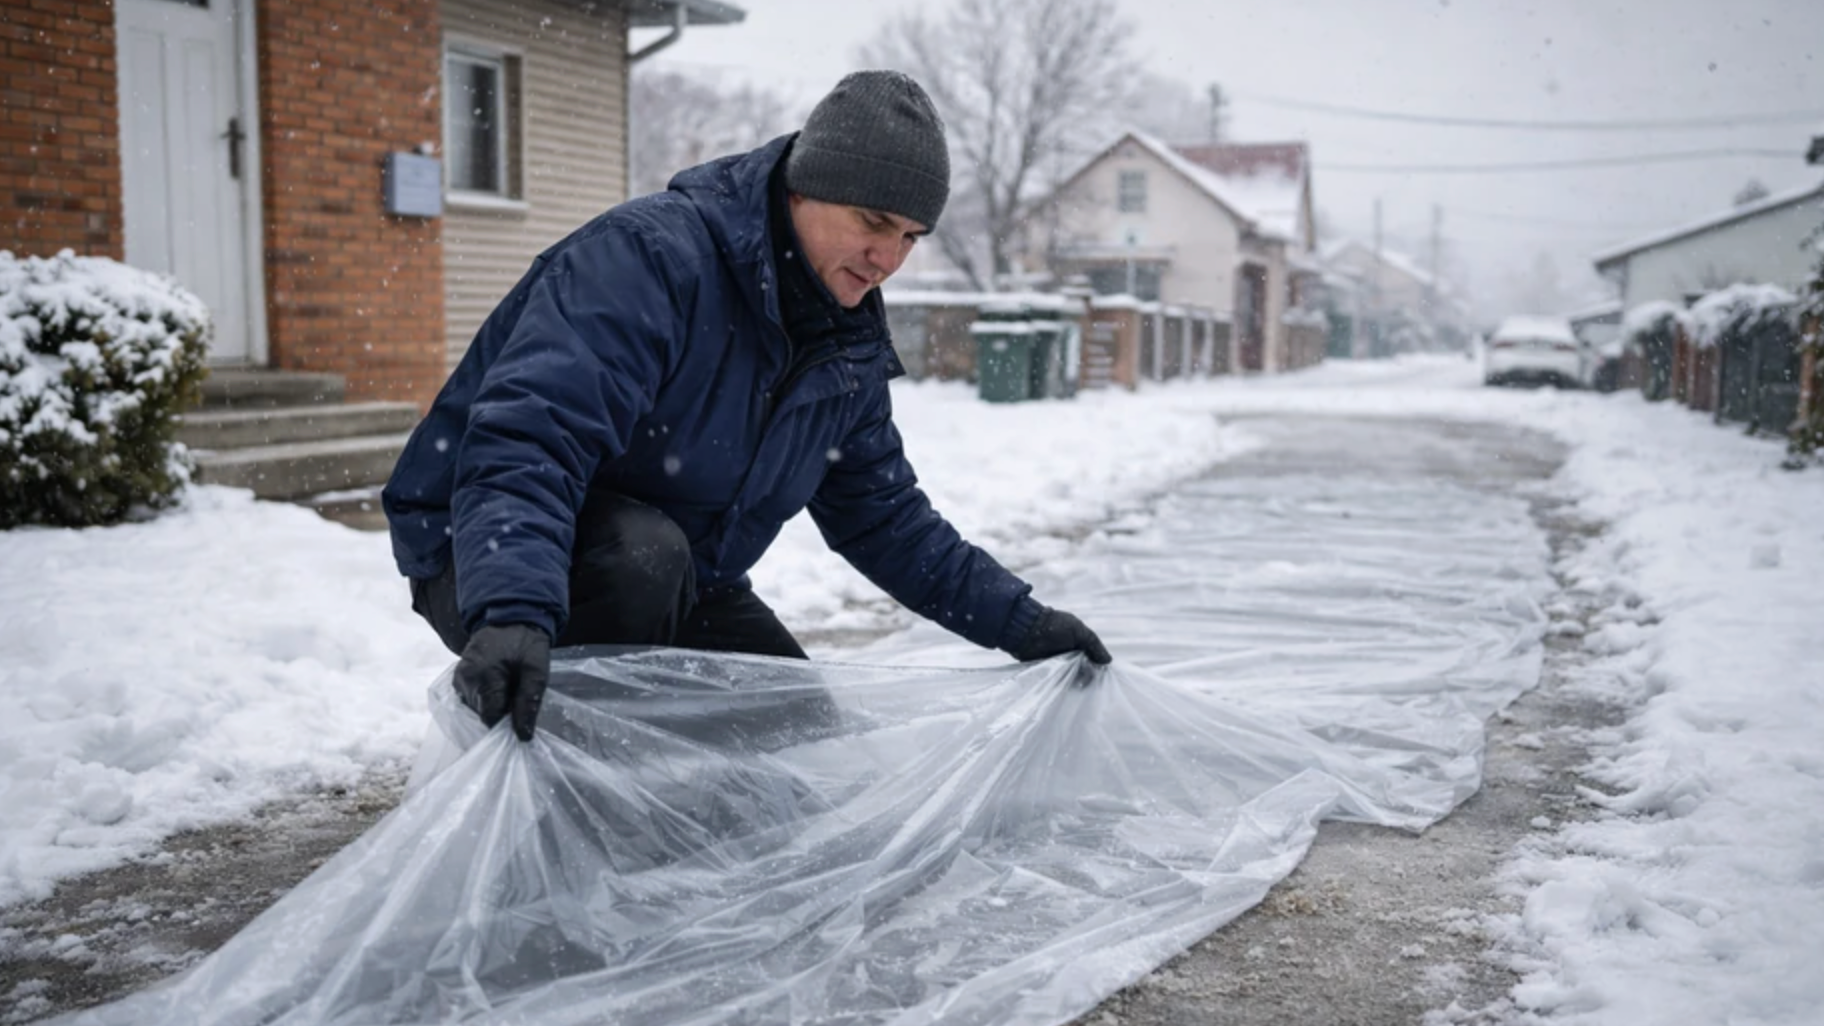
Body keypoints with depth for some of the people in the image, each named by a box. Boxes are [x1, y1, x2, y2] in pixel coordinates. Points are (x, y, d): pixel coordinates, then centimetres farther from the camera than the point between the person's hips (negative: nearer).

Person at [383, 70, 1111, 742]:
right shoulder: (648, 256, -28)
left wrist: (1017, 622, 2)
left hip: (673, 584, 8)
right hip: (490, 556, -7)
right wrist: (513, 611, -57)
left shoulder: (851, 350, 0)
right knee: (644, 555, -37)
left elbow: (882, 515, 10)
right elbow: (525, 437, -41)